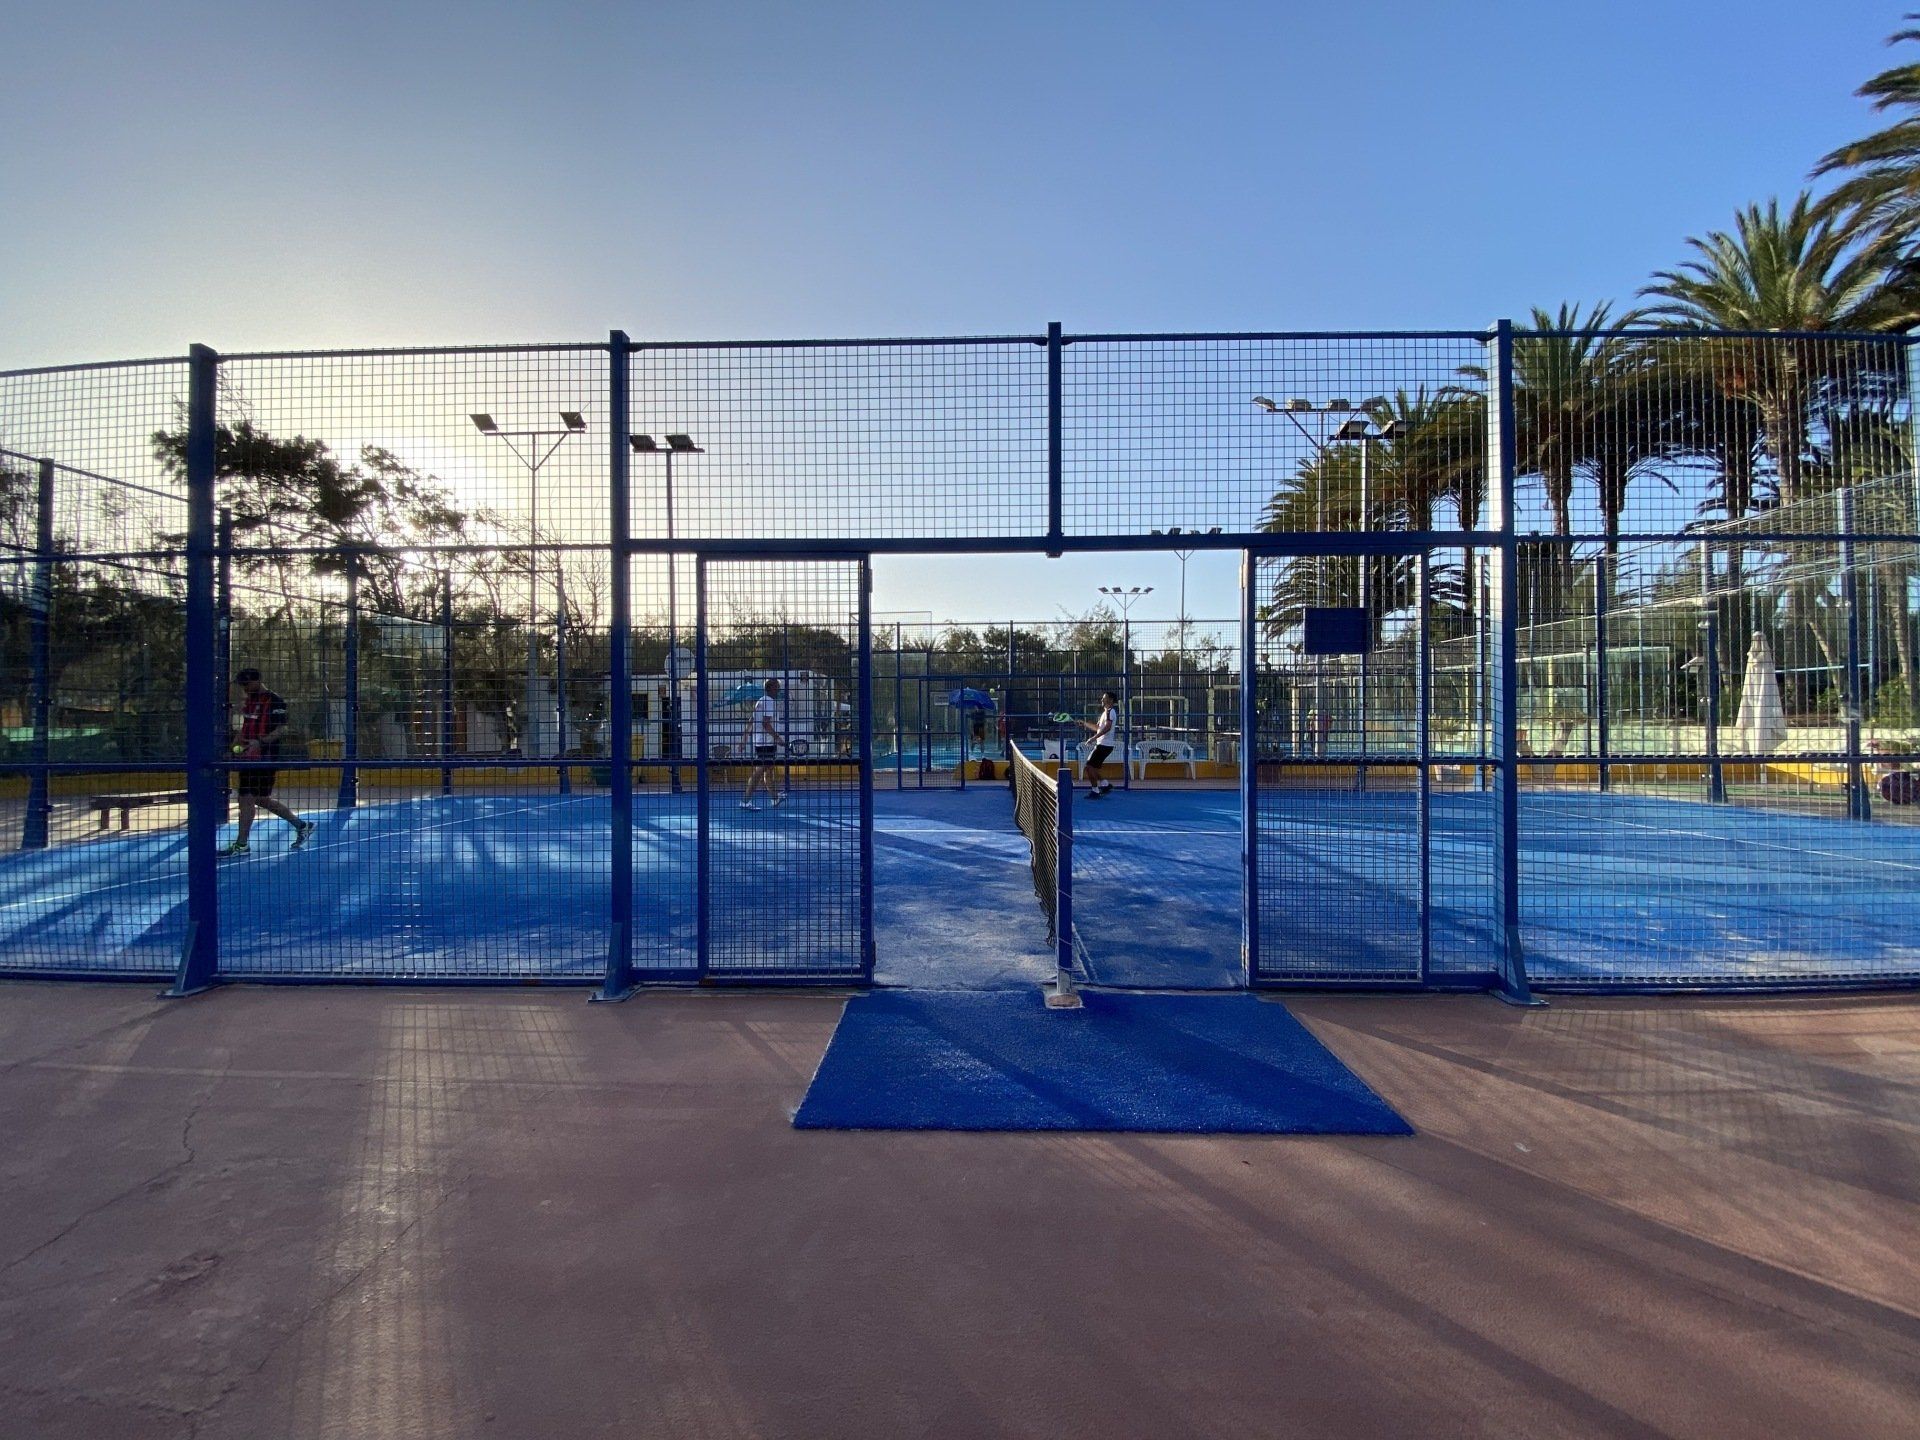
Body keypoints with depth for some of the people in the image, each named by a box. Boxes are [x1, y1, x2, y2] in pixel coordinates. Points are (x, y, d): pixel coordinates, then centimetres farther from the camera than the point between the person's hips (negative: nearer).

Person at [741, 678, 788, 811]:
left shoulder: (760, 701, 16)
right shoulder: (769, 702, -14)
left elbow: (751, 722, 18)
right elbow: (766, 724, -22)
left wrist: (747, 738, 22)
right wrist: (778, 738, -20)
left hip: (758, 741, 10)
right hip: (766, 742, -10)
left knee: (768, 770, 19)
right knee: (759, 771, -9)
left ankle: (774, 797, 31)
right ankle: (746, 801, -9)